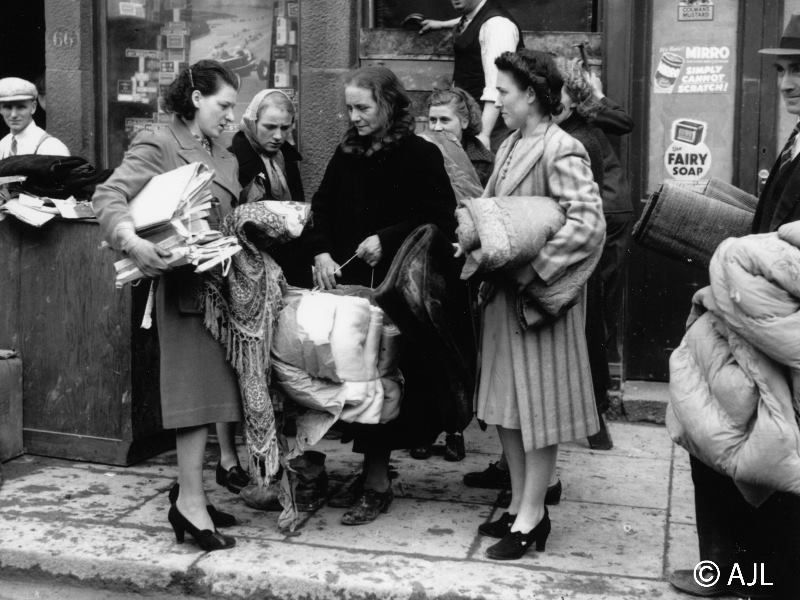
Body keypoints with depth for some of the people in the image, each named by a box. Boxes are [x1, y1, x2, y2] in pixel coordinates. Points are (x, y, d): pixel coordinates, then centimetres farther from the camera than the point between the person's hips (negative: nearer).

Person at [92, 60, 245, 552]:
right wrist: (133, 242, -33)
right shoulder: (157, 147, -6)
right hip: (187, 284, -7)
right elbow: (108, 197, -17)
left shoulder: (225, 159, 19)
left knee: (221, 379, 10)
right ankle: (191, 500, -1)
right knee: (196, 383, -7)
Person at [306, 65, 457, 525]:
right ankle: (372, 471, 17)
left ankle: (378, 482, 5)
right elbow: (322, 208, 12)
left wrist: (386, 239, -16)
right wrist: (322, 253, -6)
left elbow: (441, 220, -9)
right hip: (348, 282, 5)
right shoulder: (347, 154, 12)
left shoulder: (421, 156, -4)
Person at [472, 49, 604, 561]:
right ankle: (521, 505, 27)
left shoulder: (561, 151, -16)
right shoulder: (512, 145, 9)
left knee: (537, 405, 2)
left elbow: (588, 225, -25)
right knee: (506, 405, 14)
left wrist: (529, 272, -23)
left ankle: (532, 518, 14)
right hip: (504, 292, 9)